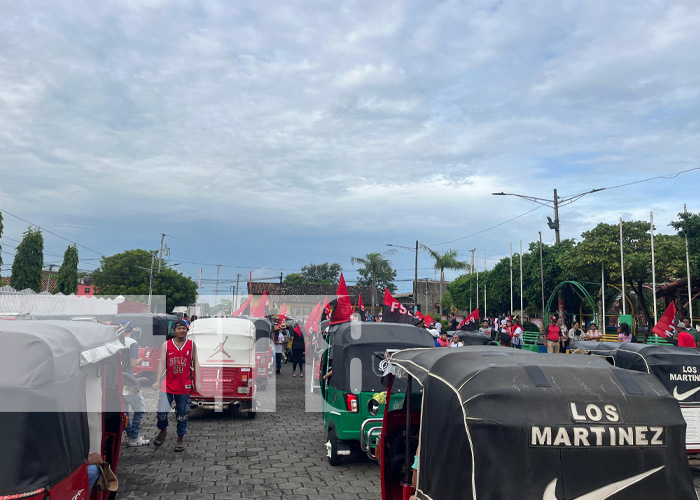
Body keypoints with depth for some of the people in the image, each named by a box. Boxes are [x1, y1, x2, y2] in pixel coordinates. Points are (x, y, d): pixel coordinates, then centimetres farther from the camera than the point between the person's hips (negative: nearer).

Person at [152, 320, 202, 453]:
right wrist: (157, 381, -11)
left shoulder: (191, 344, 4)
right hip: (168, 385, 0)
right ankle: (163, 430, 24)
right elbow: (161, 363, -1)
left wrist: (198, 382, -3)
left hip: (185, 386, 1)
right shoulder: (166, 345, 2)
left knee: (182, 414, 7)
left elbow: (195, 363, 5)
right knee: (161, 411, -7)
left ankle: (180, 441, 22)